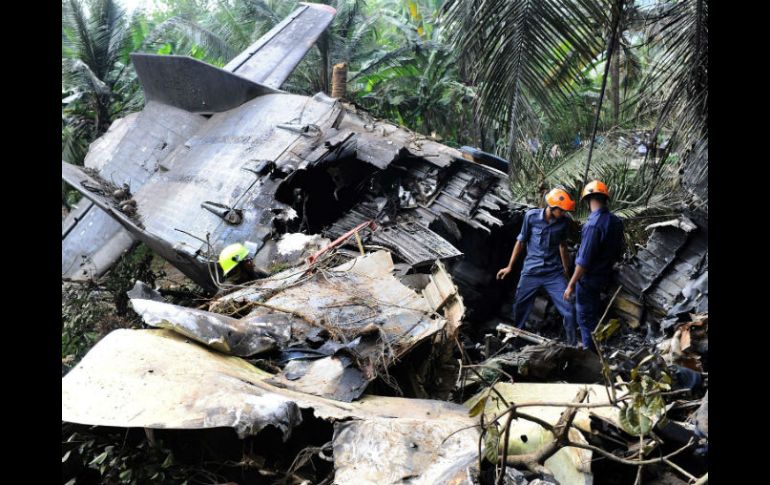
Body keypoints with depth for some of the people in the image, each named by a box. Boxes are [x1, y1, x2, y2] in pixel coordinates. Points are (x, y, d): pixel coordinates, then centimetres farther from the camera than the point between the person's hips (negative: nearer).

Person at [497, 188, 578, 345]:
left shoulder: (565, 221, -5)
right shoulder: (531, 216, -11)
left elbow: (562, 246, 9)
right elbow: (521, 241, 0)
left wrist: (567, 272, 17)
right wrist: (510, 266, 5)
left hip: (554, 273, 1)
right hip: (531, 272, -1)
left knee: (569, 309, -6)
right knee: (520, 308, 13)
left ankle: (573, 344, 10)